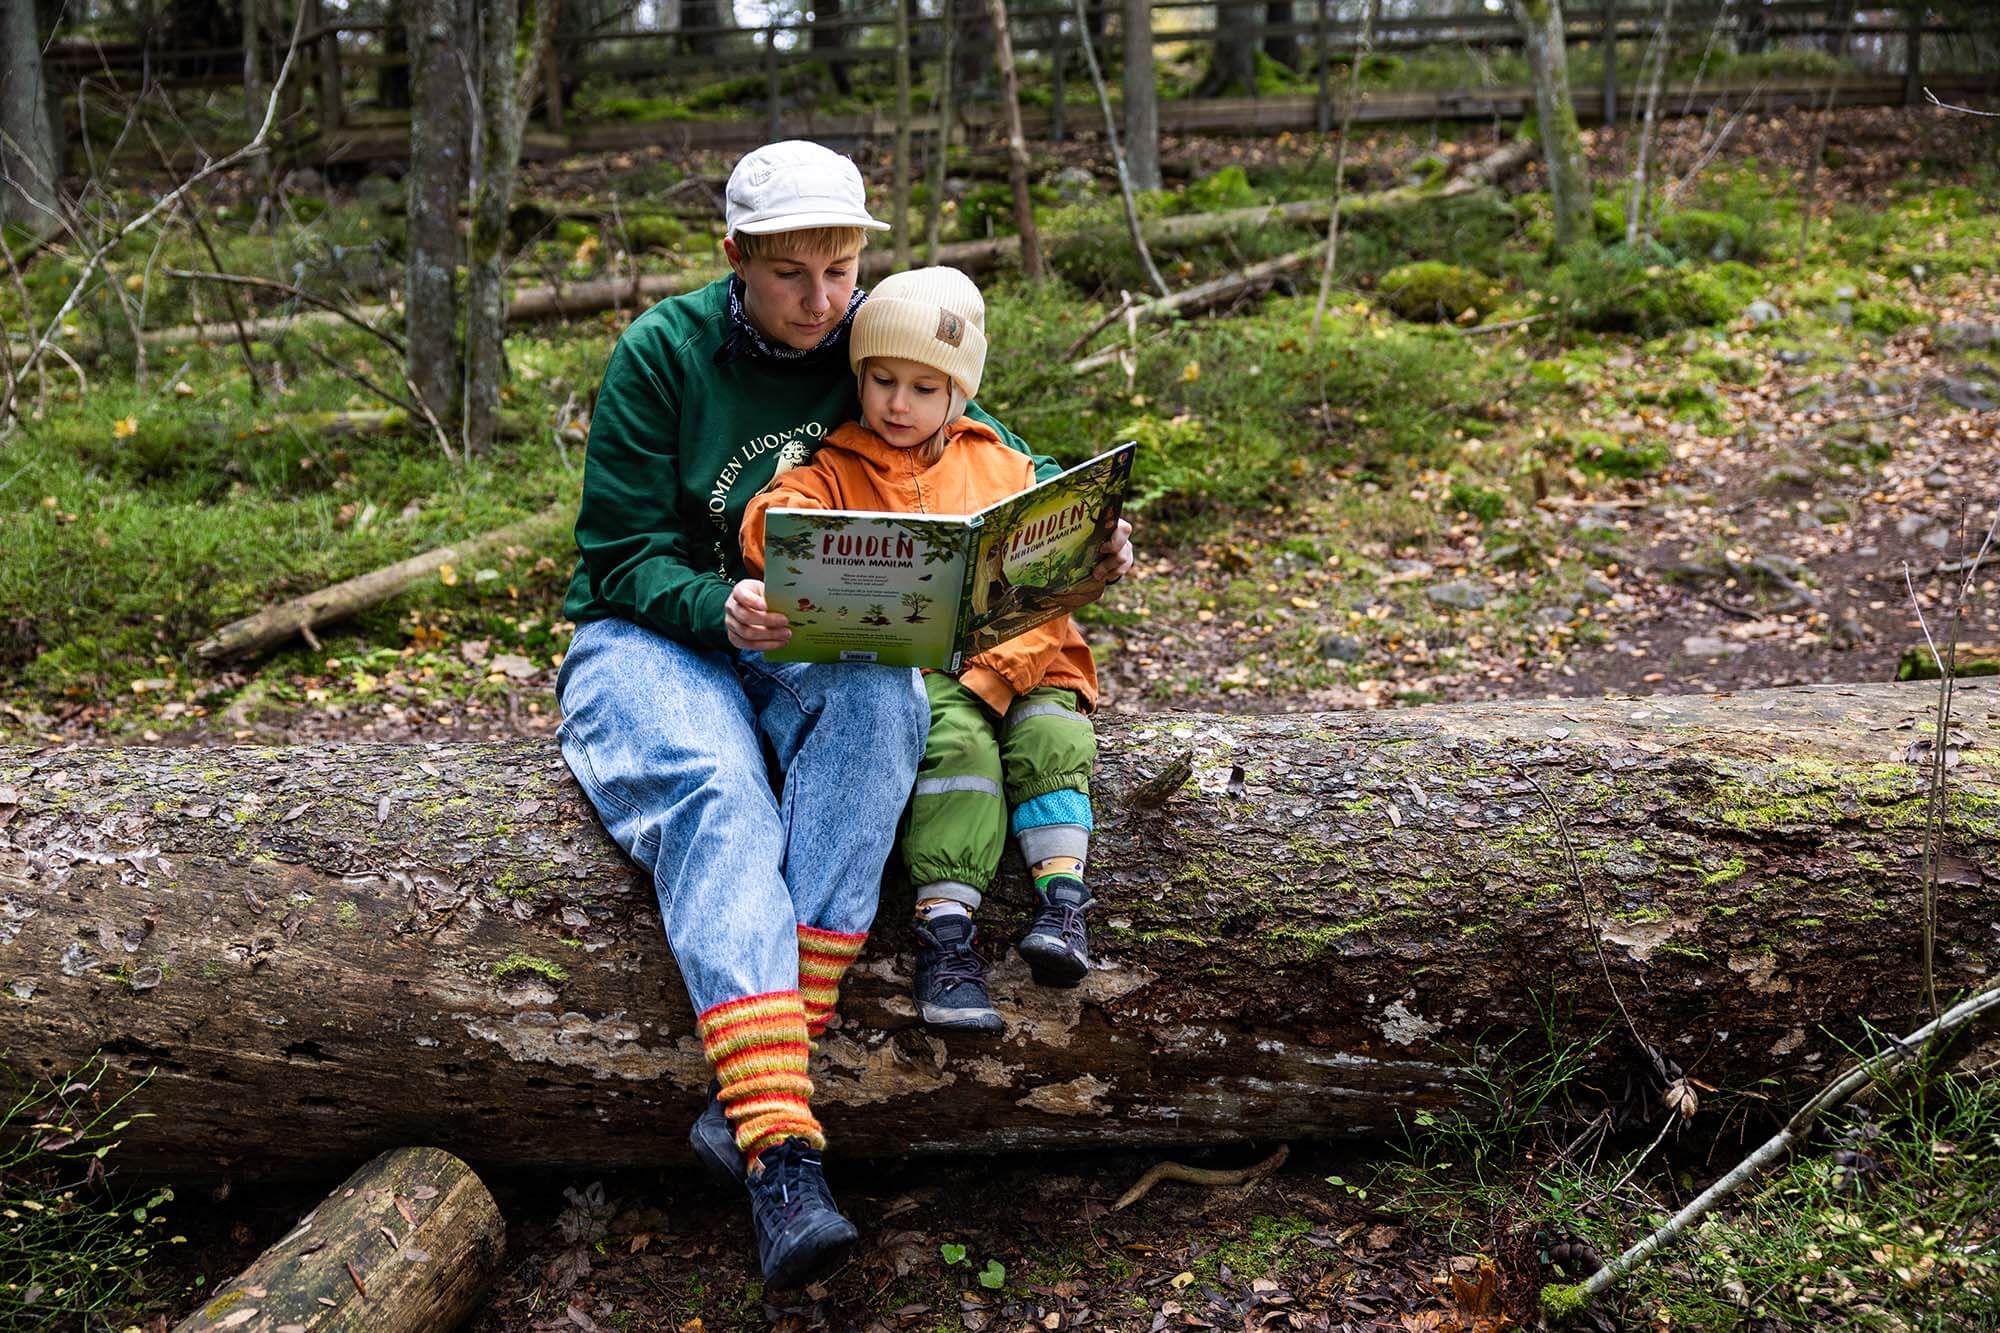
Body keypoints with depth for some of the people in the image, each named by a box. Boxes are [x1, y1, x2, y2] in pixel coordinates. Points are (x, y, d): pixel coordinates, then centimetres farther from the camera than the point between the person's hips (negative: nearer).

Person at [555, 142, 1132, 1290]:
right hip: (657, 633, -2)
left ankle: (749, 1094, -38)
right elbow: (625, 555, -9)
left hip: (824, 641, 3)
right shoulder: (664, 352, -8)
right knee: (719, 796, -35)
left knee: (876, 702, -34)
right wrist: (718, 610, -31)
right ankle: (784, 1154, -47)